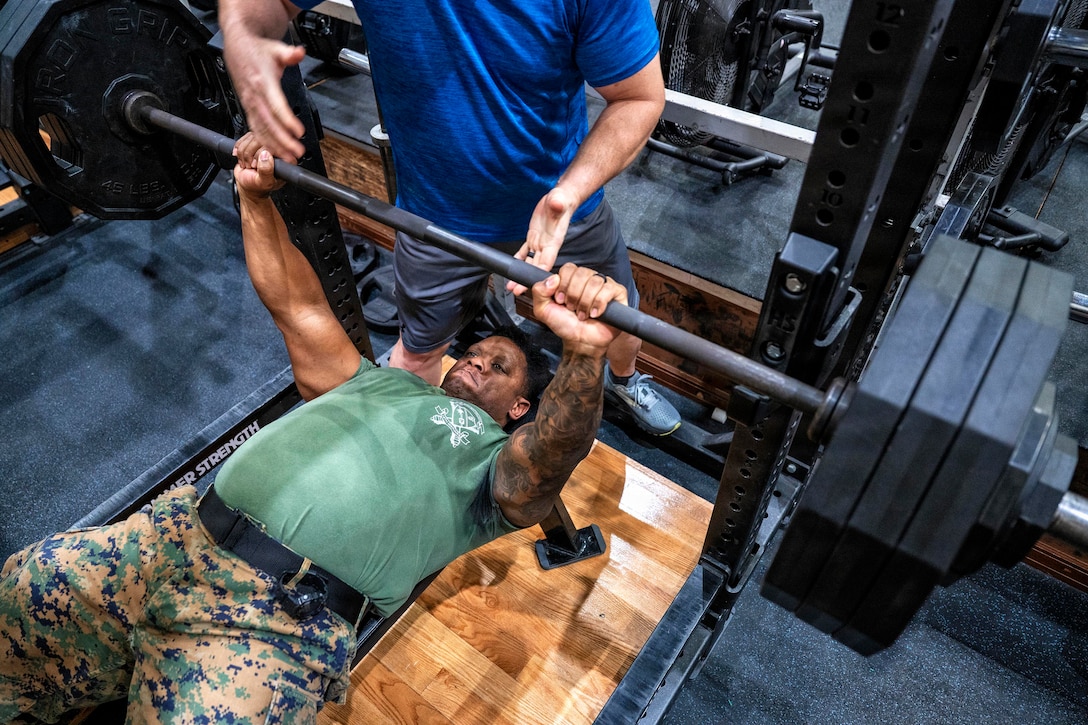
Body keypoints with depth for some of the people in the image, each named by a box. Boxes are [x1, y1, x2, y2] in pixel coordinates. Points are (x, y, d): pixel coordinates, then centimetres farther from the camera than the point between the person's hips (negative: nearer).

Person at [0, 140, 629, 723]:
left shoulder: (499, 465, 8)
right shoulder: (383, 381, 26)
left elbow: (554, 452, -16)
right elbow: (299, 307, 25)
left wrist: (585, 351, -36)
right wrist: (256, 197, 16)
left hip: (284, 616, -6)